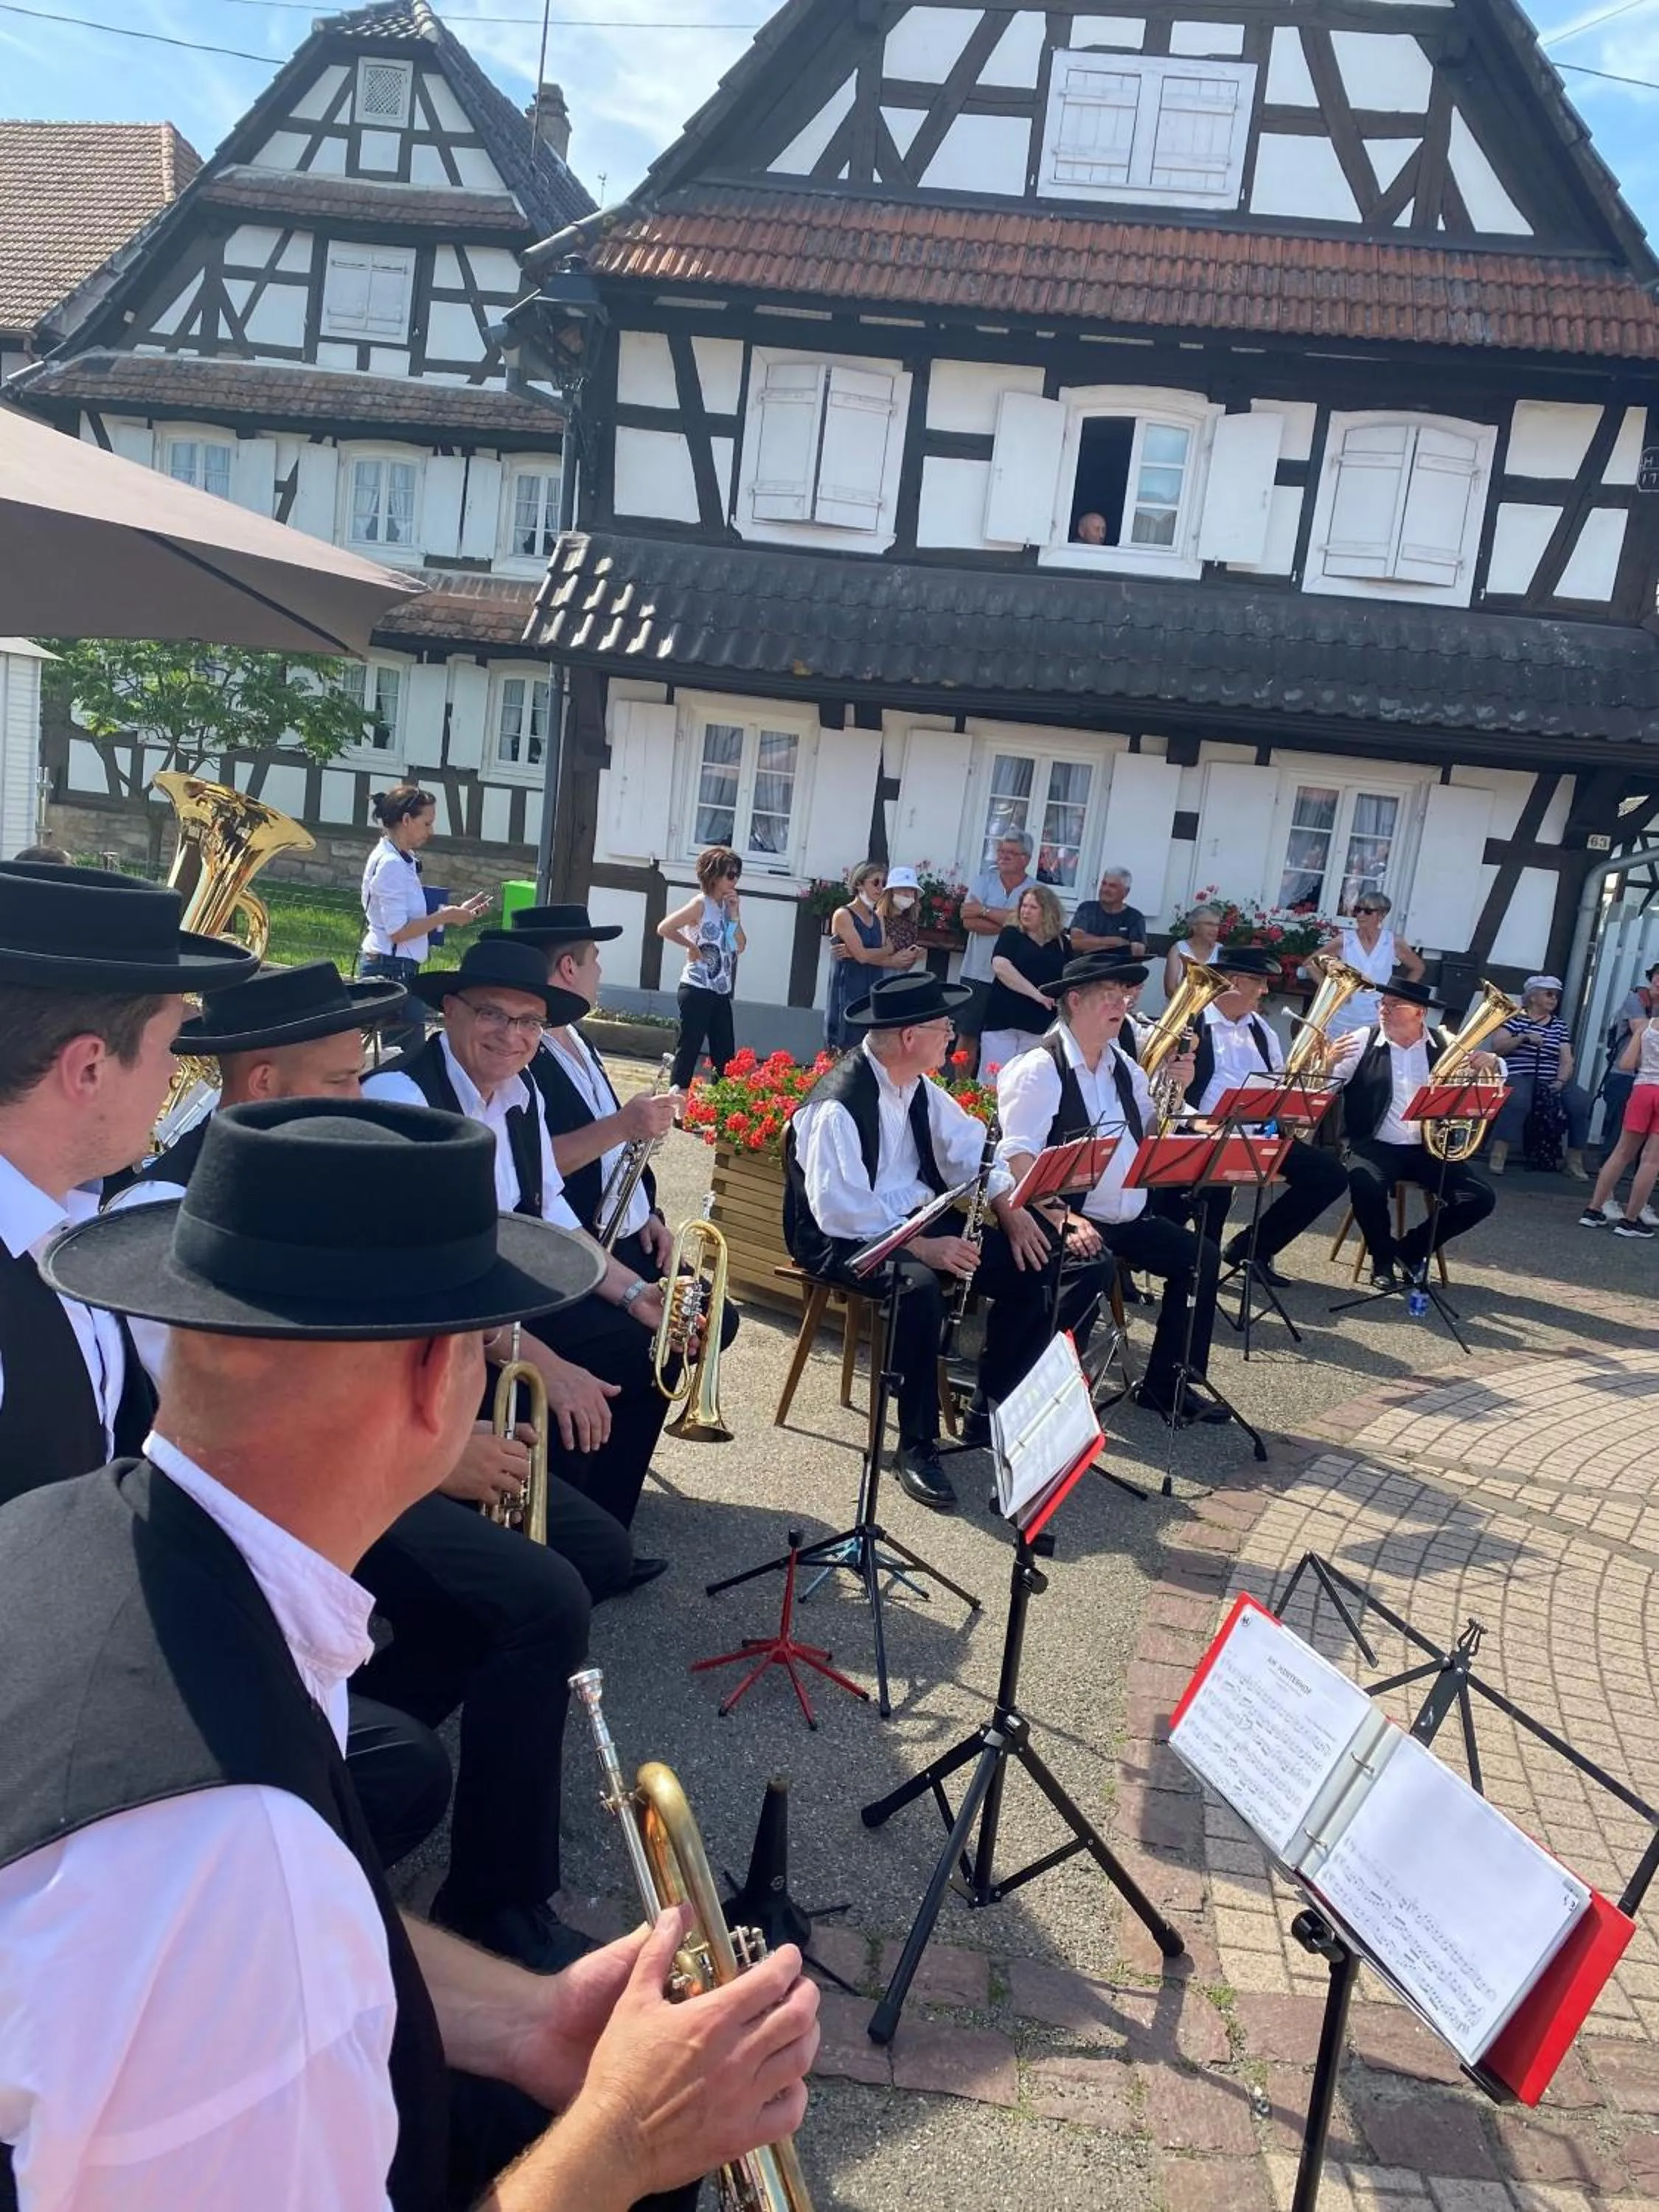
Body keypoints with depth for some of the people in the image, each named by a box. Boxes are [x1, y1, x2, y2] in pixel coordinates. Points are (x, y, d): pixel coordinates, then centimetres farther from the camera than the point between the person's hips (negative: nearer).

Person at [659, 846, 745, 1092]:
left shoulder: (730, 906, 11)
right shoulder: (701, 904, -10)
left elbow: (740, 947, 6)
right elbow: (664, 928, -17)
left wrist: (735, 914, -2)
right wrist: (692, 946, -11)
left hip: (721, 992, 7)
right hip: (697, 989, -7)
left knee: (726, 1052, 8)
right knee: (689, 1046, -3)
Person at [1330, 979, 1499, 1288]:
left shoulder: (1445, 1045, 4)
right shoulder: (1363, 1041, -2)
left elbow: (1490, 1079, 6)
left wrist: (1491, 1065, -18)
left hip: (1430, 1149, 3)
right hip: (1376, 1147, -3)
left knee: (1481, 1198, -14)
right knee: (1365, 1187, -34)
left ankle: (1413, 1248, 11)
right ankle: (1383, 1256, -2)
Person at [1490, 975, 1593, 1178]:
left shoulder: (1559, 1025, 18)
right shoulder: (1516, 1017, 6)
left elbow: (1567, 1060, 10)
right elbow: (1496, 1047, -4)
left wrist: (1560, 1081, -9)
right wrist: (1523, 1037, -16)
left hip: (1551, 1082, 5)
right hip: (1519, 1077, -5)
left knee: (1582, 1100, -20)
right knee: (1519, 1099, -37)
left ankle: (1574, 1159, -10)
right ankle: (1498, 1155, -35)